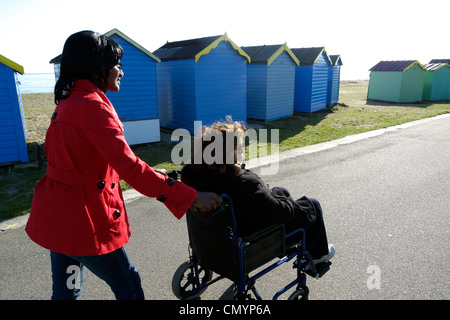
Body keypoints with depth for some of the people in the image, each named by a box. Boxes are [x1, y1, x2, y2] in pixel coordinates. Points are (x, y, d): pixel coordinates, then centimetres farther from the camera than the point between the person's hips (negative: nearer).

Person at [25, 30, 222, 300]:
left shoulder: (70, 100, 10)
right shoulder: (91, 105, -21)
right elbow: (129, 166, -28)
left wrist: (153, 176, 11)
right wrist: (191, 197, -25)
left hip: (58, 213, 10)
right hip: (82, 217, -9)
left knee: (66, 290, 23)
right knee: (129, 287, 8)